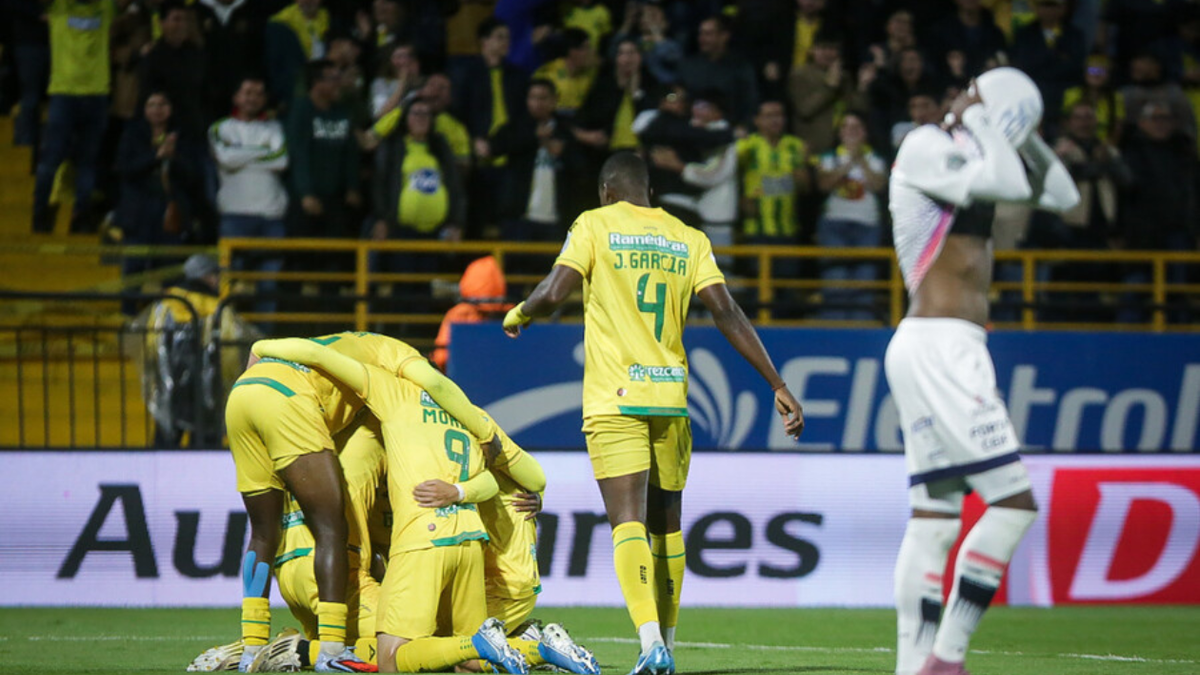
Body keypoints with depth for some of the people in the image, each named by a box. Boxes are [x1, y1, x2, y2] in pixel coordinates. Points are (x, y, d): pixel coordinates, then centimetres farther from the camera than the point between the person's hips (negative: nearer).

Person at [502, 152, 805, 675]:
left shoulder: (595, 225, 2)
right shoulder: (689, 239, 12)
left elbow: (553, 292, -8)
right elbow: (726, 313, 3)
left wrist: (518, 314, 15)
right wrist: (778, 386, 3)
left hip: (615, 397, -4)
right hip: (671, 396, 4)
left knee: (628, 522, -12)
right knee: (666, 525, 15)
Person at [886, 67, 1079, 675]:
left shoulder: (973, 161, 19)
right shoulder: (927, 147, -8)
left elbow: (1060, 195, 22)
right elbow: (1008, 183, -21)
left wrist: (1023, 135, 13)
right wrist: (981, 119, -7)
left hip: (939, 350, 10)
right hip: (940, 346, -10)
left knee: (934, 520, 7)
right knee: (1012, 502, -12)